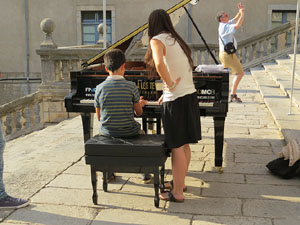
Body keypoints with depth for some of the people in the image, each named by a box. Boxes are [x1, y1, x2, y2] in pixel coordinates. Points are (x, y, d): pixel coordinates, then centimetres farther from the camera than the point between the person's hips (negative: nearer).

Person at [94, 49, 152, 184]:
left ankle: (108, 172, 36)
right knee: (140, 129, 32)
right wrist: (140, 104, 21)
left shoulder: (99, 88, -8)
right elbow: (139, 113, -1)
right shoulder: (131, 86, -12)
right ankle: (145, 173, 30)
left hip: (107, 132, 2)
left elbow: (99, 117, 0)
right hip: (128, 131, -1)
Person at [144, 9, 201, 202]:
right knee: (184, 144, 17)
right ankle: (180, 182, 31)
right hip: (190, 96, 8)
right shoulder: (177, 40, 16)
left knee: (177, 147, -1)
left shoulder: (157, 40, -9)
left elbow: (159, 63, -31)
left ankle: (178, 193, 8)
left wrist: (170, 85, -17)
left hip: (176, 100, -8)